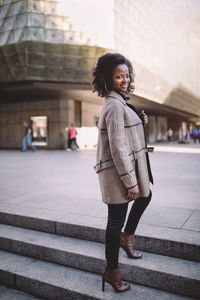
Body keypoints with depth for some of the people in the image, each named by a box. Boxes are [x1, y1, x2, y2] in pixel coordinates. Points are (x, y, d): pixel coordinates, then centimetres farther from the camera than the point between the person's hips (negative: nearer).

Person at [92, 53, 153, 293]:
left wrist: (140, 123, 7)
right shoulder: (115, 105, -19)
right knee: (117, 218, 1)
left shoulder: (117, 102, 12)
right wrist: (130, 182, -21)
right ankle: (111, 272, 19)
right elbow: (118, 148, -24)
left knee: (145, 196, 28)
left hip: (127, 166, 11)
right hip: (118, 171, -11)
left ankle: (126, 238, 43)